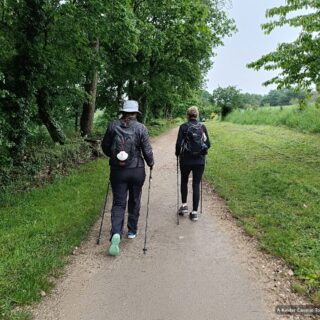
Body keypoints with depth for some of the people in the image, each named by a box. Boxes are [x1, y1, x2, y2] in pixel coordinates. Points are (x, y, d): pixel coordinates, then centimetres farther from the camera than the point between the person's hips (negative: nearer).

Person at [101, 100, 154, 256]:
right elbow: (147, 150, -8)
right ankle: (132, 230, 31)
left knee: (118, 203, 6)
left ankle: (116, 234, -12)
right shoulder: (140, 128, -9)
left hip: (117, 170, 1)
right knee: (134, 201, 18)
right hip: (137, 170, -1)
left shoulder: (113, 125, -3)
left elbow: (105, 146, 6)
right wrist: (150, 163, 11)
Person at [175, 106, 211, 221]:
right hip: (200, 161, 2)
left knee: (184, 181, 22)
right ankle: (195, 212, 10)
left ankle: (184, 205, 20)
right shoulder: (203, 127, 1)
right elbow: (208, 144, 2)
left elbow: (179, 144, -10)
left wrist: (177, 154, 9)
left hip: (186, 160, -1)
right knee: (196, 185, 8)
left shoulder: (183, 127, -6)